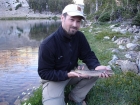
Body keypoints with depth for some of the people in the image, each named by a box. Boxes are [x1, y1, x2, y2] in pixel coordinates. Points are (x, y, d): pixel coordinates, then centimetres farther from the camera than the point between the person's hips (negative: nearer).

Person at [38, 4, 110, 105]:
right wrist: (67, 75, -33)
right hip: (53, 78, -5)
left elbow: (88, 55, -6)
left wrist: (97, 66, -29)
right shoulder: (48, 44, -26)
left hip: (73, 72, 6)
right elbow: (44, 73, -22)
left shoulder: (80, 36, -9)